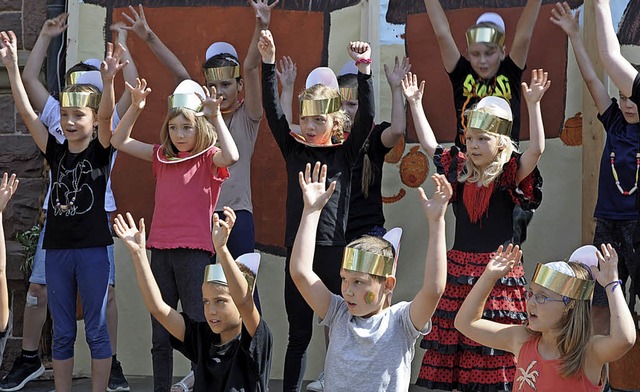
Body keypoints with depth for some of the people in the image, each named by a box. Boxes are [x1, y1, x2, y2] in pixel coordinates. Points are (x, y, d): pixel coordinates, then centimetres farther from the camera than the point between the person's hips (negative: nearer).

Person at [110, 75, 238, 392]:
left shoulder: (208, 158, -4)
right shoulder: (163, 156, 12)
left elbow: (231, 156, -26)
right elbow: (120, 141, 14)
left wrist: (215, 116, -24)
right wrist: (135, 107, 1)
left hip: (194, 251, -5)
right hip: (161, 249, 5)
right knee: (160, 335, 10)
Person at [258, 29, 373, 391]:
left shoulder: (345, 153, 1)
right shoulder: (294, 149, 6)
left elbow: (367, 118, -12)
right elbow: (273, 109, -2)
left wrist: (364, 70, -22)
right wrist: (269, 62, -13)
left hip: (334, 251, -2)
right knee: (299, 334, 9)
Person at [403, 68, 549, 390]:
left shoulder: (509, 175, -5)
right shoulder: (460, 171, 9)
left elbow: (537, 149, -20)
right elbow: (429, 143, 18)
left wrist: (533, 105, -26)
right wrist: (414, 103, 18)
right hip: (458, 270, 5)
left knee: (496, 346, -5)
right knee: (451, 346, 4)